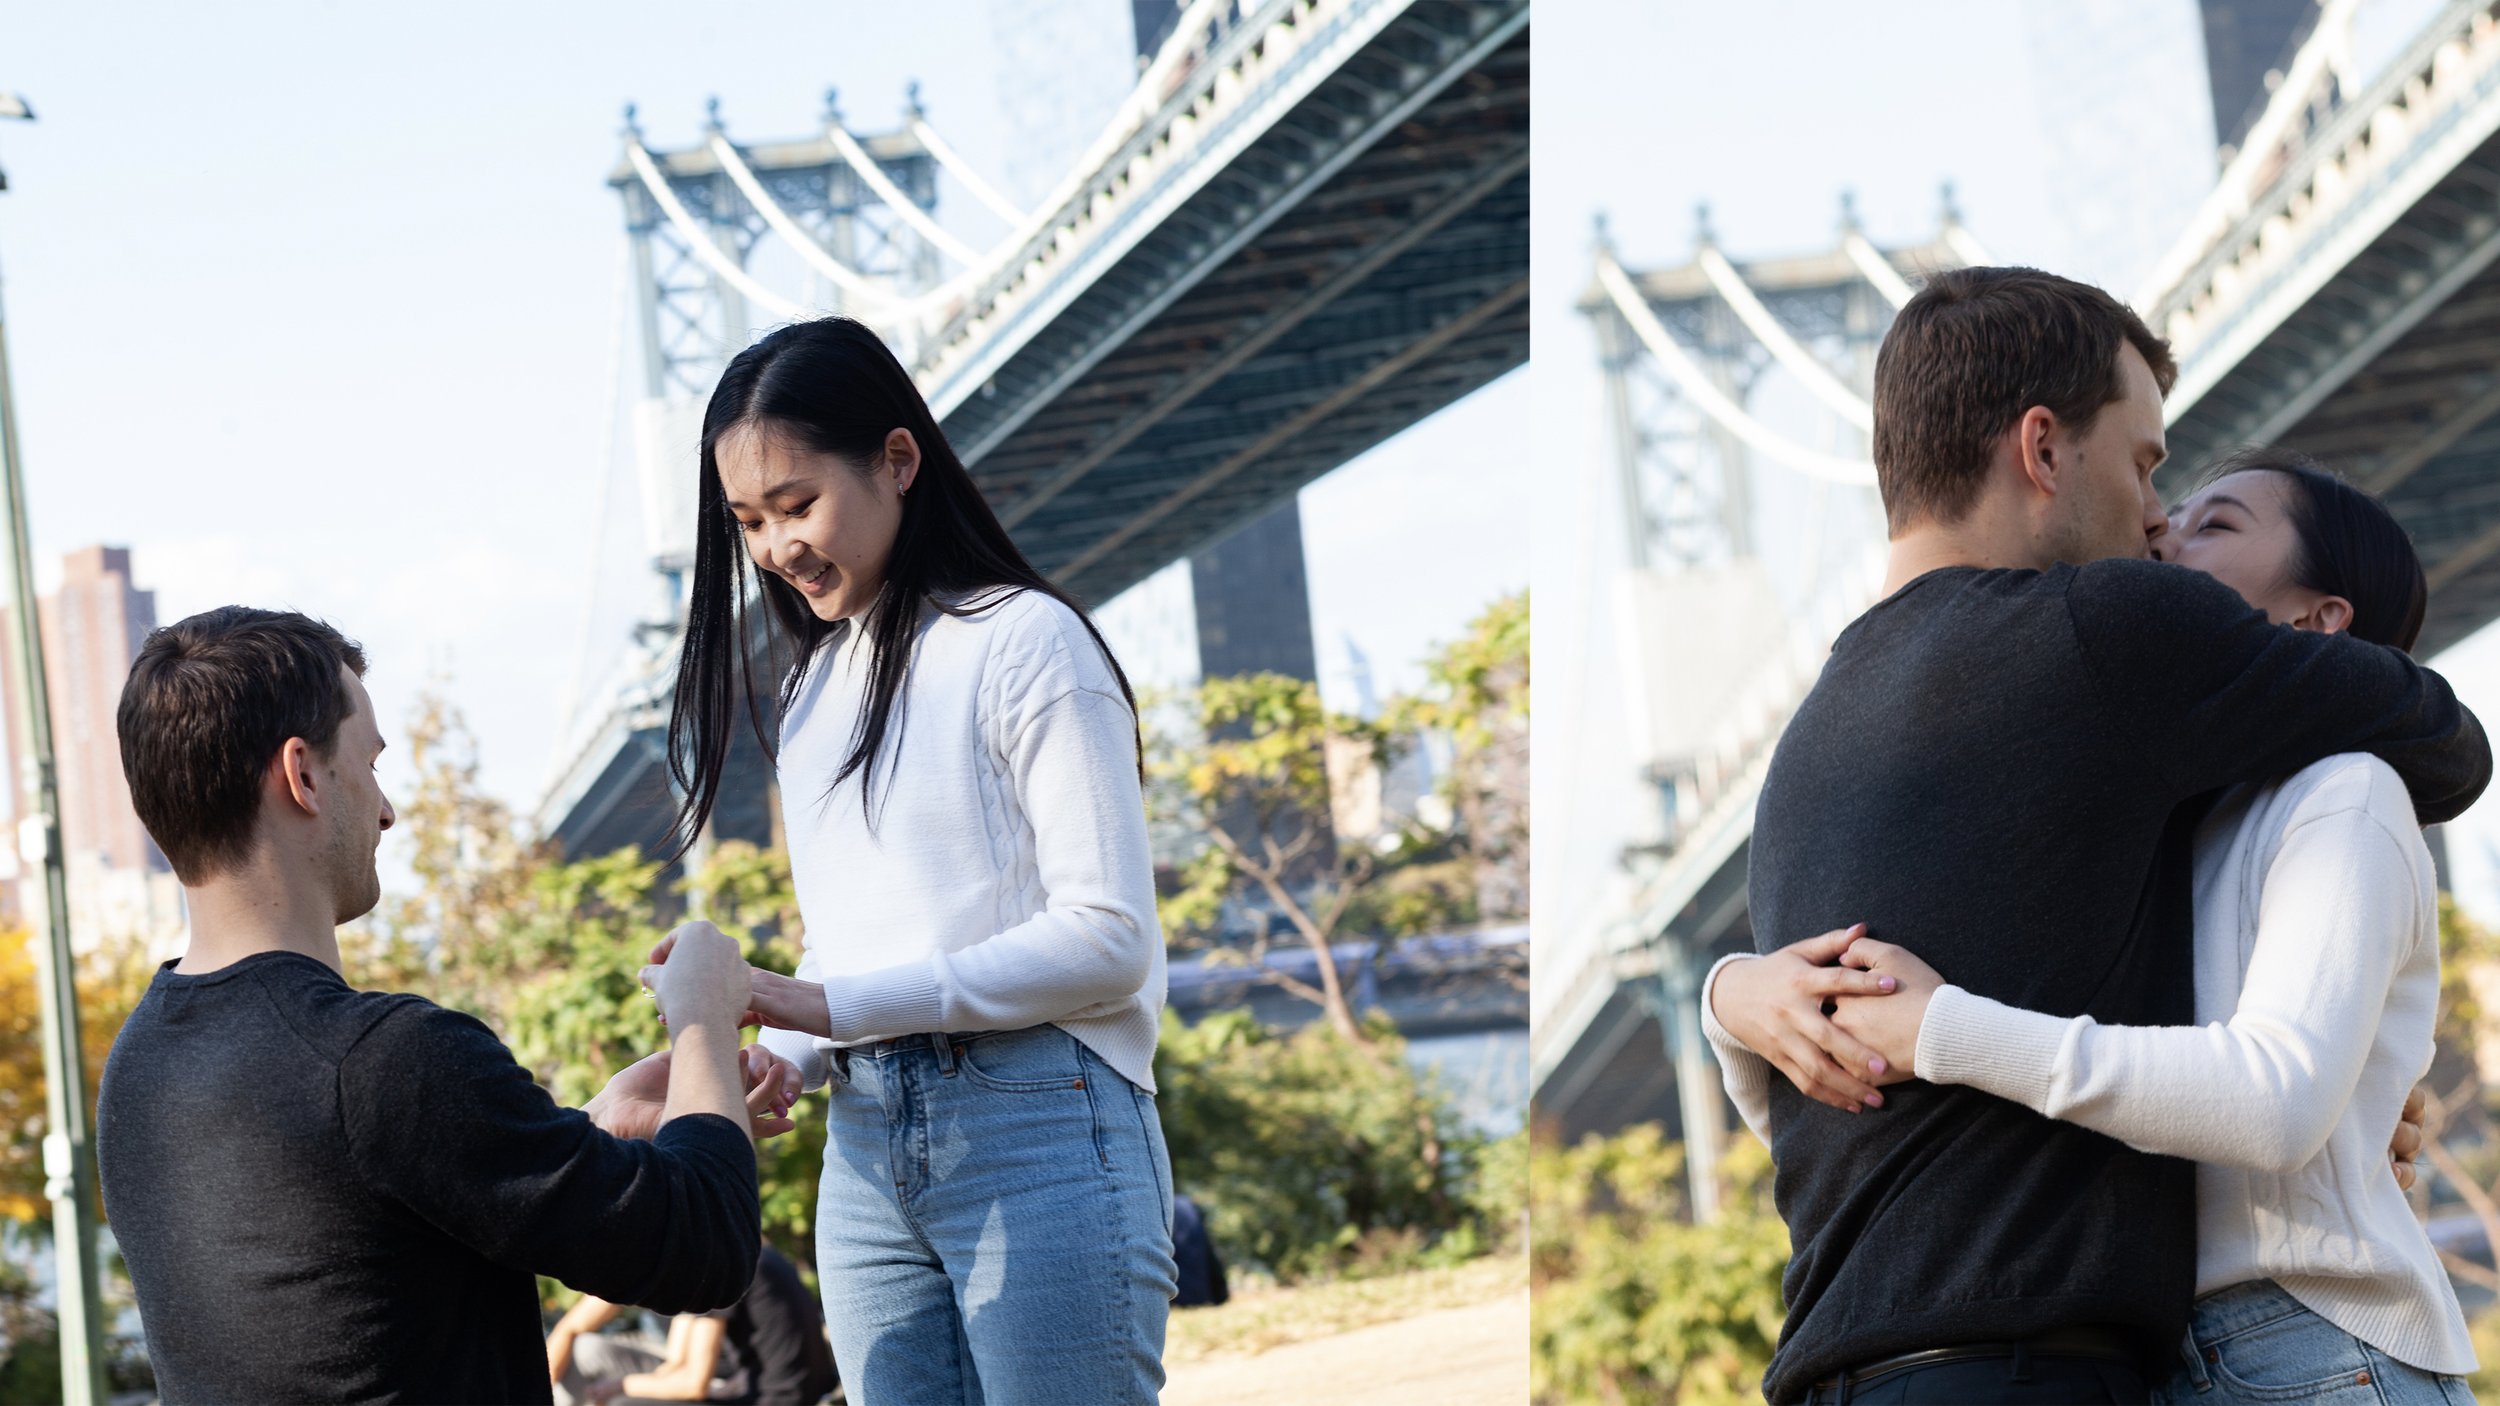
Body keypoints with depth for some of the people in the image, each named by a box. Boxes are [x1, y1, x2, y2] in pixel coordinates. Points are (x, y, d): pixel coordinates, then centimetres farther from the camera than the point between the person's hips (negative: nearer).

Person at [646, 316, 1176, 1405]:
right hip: (864, 1151, 7)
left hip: (1039, 1135, -7)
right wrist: (780, 1059, -2)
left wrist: (835, 1005, -14)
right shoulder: (816, 681, 19)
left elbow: (1109, 937, -11)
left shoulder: (1026, 643, -4)